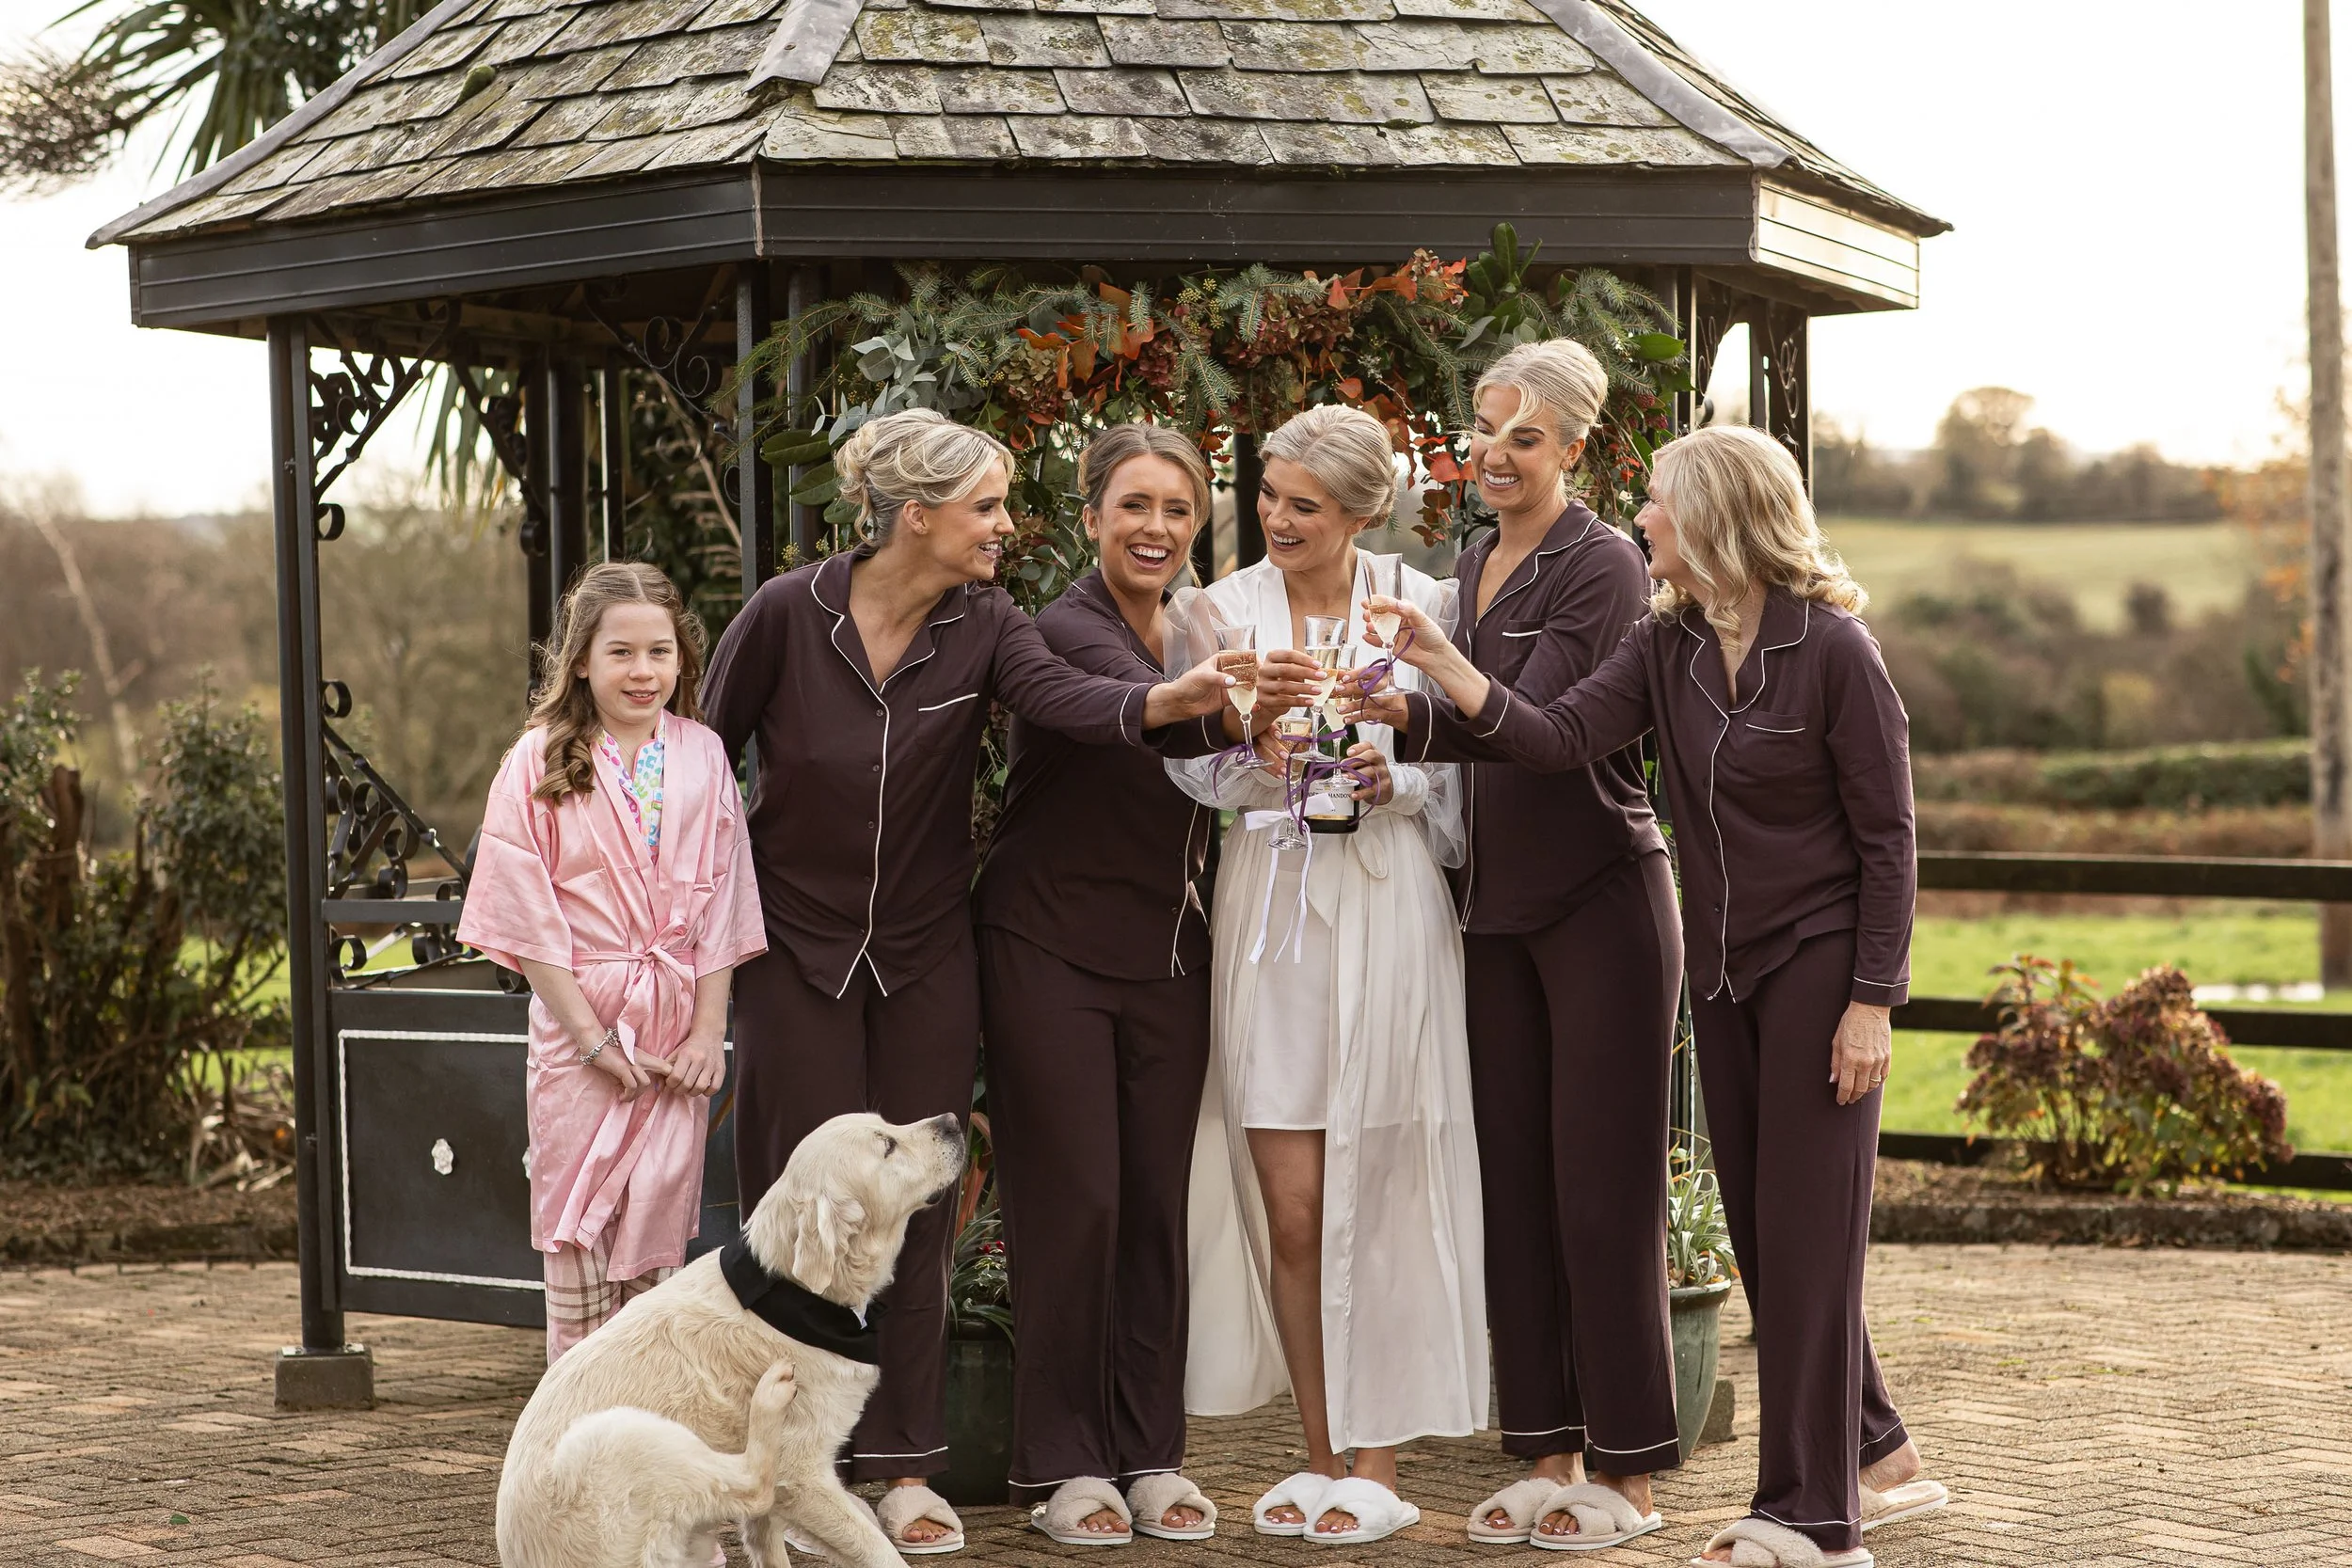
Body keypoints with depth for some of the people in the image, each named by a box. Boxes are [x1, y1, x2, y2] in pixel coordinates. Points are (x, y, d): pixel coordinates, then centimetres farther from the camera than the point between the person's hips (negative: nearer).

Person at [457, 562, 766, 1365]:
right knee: (581, 1237, 1)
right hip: (580, 1018, -2)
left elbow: (721, 903, 5)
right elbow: (527, 914, -7)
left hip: (677, 1026, 2)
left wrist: (709, 1029, -3)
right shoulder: (539, 763, -3)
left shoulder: (702, 757, 5)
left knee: (660, 1235, 5)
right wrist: (594, 1037, -11)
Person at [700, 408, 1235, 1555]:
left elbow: (1067, 698, -26)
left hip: (925, 956, 3)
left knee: (916, 1208, 4)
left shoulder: (981, 630, -7)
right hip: (795, 946, -2)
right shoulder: (788, 614, -12)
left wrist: (1168, 700, -46)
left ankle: (904, 1471, 12)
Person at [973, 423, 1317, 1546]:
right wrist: (1228, 708, -55)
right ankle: (1061, 1462, 7)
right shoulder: (1064, 630, -13)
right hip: (1051, 945, -6)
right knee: (1074, 1201, -4)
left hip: (1166, 950, 6)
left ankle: (1150, 1452, 16)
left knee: (1158, 1202, 7)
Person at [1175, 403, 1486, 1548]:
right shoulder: (1222, 612, 7)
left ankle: (1378, 1463, 9)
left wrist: (1395, 782, -12)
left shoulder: (1419, 607, 3)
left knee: (1375, 1194, 0)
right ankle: (1319, 1454, 15)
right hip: (1267, 903, 2)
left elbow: (1462, 775, 8)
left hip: (1384, 905, -2)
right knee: (1286, 1206, 2)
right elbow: (1200, 769, 0)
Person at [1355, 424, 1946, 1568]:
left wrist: (1871, 1003, -15)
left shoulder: (1832, 649, -14)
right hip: (1725, 970, 7)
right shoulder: (1668, 645, 3)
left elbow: (1886, 837, -12)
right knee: (1759, 1232, 10)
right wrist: (1437, 685, -23)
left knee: (1806, 1228, -4)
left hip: (1820, 963, -7)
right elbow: (1564, 737, -11)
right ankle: (1876, 1459, 25)